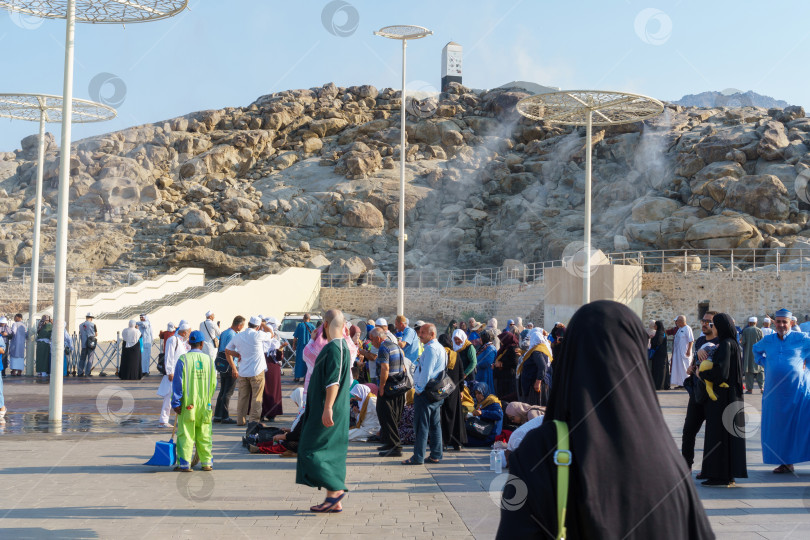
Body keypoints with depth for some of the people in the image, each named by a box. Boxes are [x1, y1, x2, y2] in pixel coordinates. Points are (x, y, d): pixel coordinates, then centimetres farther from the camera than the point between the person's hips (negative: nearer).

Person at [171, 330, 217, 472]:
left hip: (188, 404, -2)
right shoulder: (208, 359, 2)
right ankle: (207, 462, 15)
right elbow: (213, 383, 8)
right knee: (204, 434, 11)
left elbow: (178, 382, -8)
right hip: (204, 403, 2)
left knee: (186, 434, 2)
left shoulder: (183, 359, -6)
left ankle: (185, 464, 1)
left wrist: (176, 403, -4)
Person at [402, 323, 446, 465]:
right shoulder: (440, 348, 16)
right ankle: (435, 455, 16)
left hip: (425, 391, -10)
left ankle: (418, 457, -4)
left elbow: (426, 372, -22)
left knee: (421, 425, -6)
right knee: (435, 424, 12)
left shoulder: (430, 348, -16)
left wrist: (419, 389, -14)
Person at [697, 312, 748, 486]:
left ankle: (721, 475, -1)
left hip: (723, 395, -10)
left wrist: (702, 373, -7)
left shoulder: (726, 345, -16)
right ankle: (729, 474, 16)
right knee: (729, 434, 12)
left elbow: (721, 371, -23)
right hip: (732, 394, 10)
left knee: (719, 433, -4)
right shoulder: (733, 343, 13)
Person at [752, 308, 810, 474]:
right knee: (779, 427, 6)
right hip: (775, 390, 4)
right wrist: (764, 363, 15)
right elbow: (756, 350, 29)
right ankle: (786, 462, 15)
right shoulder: (768, 340, 10)